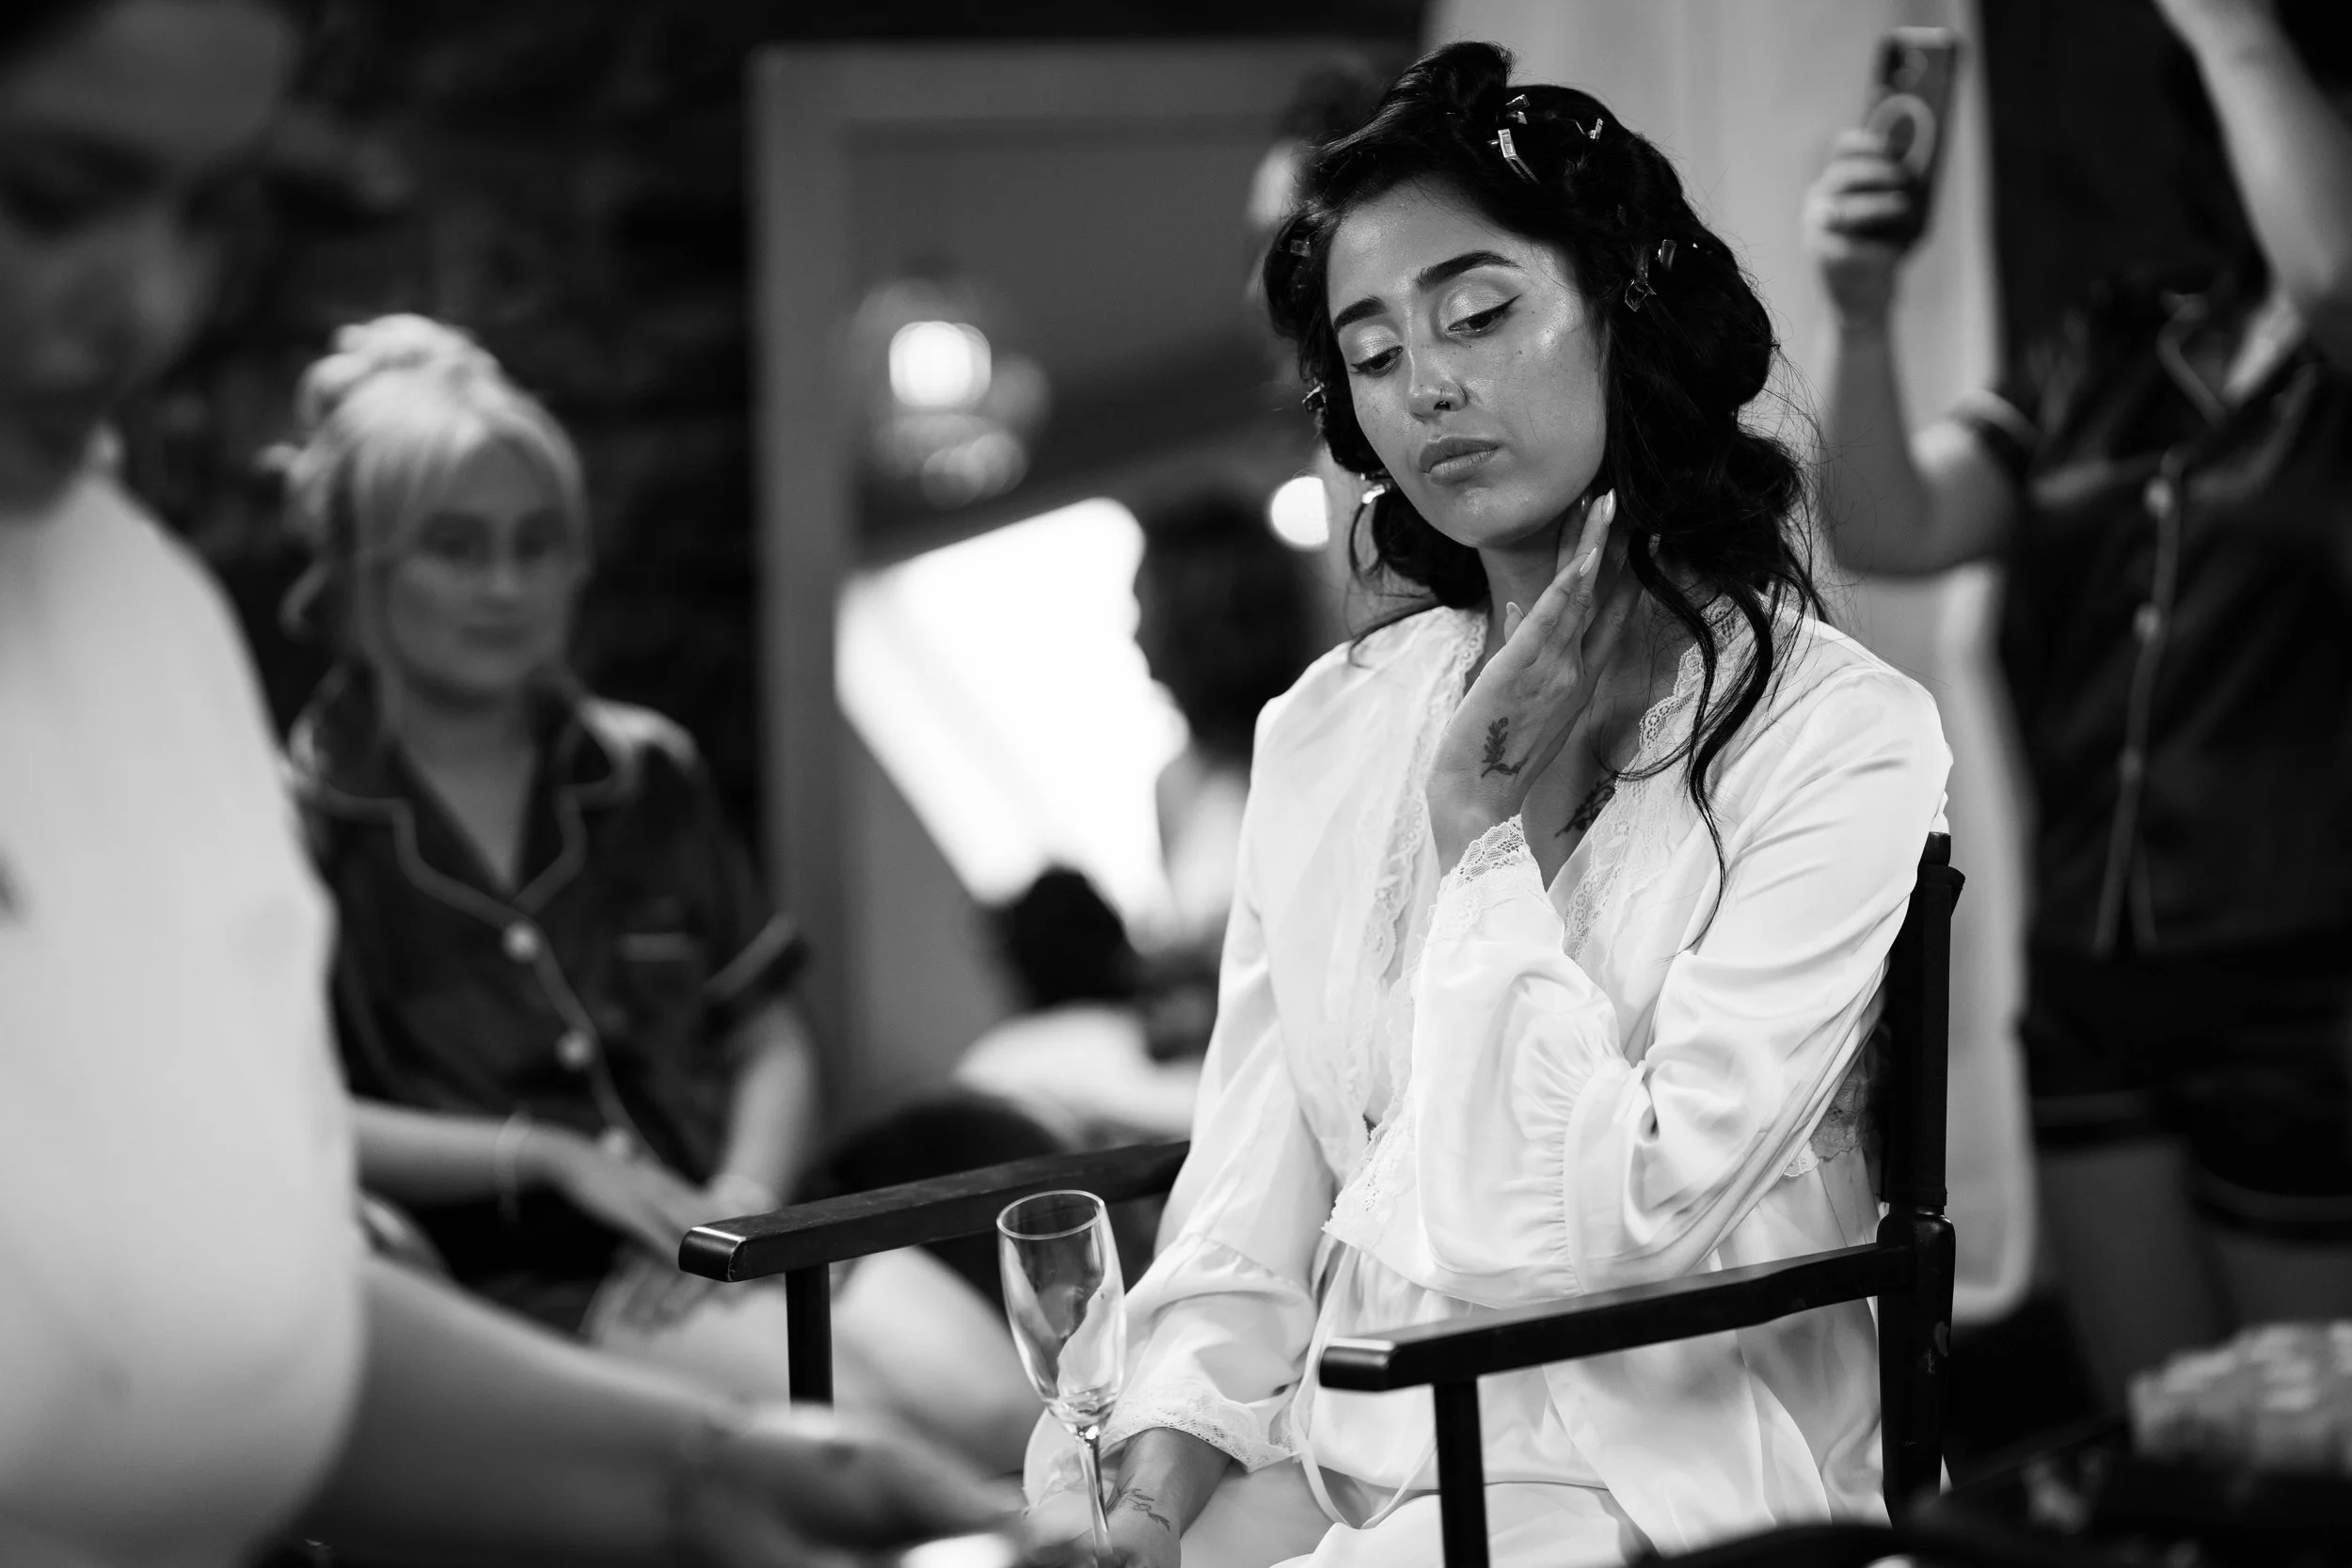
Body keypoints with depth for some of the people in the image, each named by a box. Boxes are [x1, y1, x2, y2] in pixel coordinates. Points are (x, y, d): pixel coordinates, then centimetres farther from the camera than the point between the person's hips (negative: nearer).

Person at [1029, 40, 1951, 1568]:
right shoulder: (1327, 726, 9)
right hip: (1337, 1430, 5)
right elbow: (1249, 1201, 7)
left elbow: (1607, 1231, -14)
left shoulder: (1839, 738, -8)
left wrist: (1490, 827, -10)